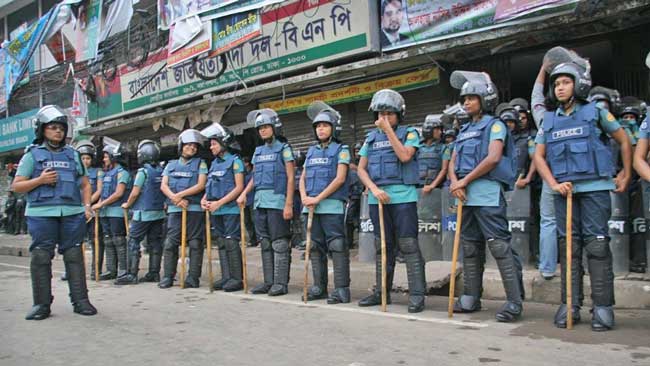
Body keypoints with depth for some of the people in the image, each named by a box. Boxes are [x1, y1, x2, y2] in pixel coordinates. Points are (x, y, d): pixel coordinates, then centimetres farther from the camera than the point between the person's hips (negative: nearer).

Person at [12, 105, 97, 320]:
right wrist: (40, 180, -10)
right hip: (41, 213, -2)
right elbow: (16, 186, 6)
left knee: (74, 256, 2)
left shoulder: (72, 154, 17)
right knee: (40, 257, -1)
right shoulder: (33, 154, 9)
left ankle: (80, 300, 7)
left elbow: (85, 183, 21)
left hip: (72, 213, 2)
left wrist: (87, 205, 7)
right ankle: (42, 304, 8)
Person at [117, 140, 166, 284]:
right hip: (159, 212, 6)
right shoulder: (162, 172, 6)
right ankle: (154, 273, 12)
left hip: (143, 213, -6)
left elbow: (135, 193, -11)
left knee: (133, 242, 0)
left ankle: (132, 274, -2)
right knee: (155, 243, 9)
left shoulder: (143, 171, -11)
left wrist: (127, 205, 4)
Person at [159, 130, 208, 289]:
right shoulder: (171, 165, 18)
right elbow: (163, 186, 7)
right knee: (170, 243, 1)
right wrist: (176, 199, -10)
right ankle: (168, 277, 8)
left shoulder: (200, 163, 8)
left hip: (194, 209, -3)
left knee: (195, 243, -2)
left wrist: (179, 195, -11)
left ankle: (193, 277, 4)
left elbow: (201, 185, -5)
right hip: (174, 209, 3)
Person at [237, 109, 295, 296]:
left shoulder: (283, 148, -1)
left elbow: (291, 178, -6)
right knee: (265, 244, 9)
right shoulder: (258, 151, 18)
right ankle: (268, 281, 16)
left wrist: (289, 204, -14)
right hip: (260, 202, 7)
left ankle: (281, 283, 0)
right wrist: (244, 194, 4)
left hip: (277, 201, -7)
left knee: (279, 244, -4)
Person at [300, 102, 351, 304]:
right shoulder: (311, 151, 19)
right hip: (311, 207, 6)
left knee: (337, 247, -7)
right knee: (315, 248, 10)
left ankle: (341, 289, -3)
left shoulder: (341, 149, 1)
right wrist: (304, 197, -3)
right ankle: (319, 287, 19)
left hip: (332, 206, -6)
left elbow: (340, 178, -10)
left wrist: (318, 198, -14)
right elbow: (303, 178, 17)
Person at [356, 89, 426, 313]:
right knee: (382, 246, 11)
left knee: (408, 245, -7)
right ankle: (381, 292, 20)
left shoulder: (409, 133, 4)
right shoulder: (371, 137, 16)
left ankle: (417, 295, -3)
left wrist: (388, 130, -10)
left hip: (403, 196, -4)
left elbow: (405, 156, -15)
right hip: (377, 198, 5)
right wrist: (374, 189, -5)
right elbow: (361, 169, 11)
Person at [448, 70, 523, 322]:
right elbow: (453, 162, 17)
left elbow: (493, 158, -15)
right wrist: (455, 182, -4)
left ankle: (515, 301, -6)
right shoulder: (464, 131, 21)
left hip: (487, 193, -8)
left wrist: (465, 180, -12)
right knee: (470, 248, 11)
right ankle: (471, 297, 20)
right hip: (466, 195, 8)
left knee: (500, 246, -10)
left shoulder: (494, 125, 0)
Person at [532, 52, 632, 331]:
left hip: (594, 186, -3)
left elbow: (624, 141, 12)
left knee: (597, 245, -5)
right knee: (568, 245, 4)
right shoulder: (548, 119, 11)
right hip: (564, 189, 3)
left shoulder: (594, 112, 4)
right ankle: (570, 305, 9)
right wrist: (553, 184, -6)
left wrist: (626, 176, 9)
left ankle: (603, 307, 1)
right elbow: (539, 156, 8)